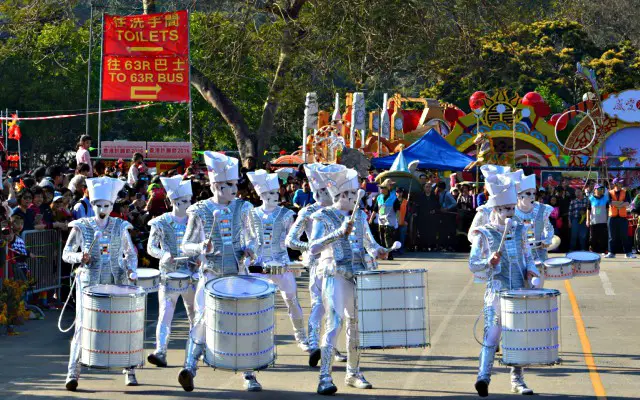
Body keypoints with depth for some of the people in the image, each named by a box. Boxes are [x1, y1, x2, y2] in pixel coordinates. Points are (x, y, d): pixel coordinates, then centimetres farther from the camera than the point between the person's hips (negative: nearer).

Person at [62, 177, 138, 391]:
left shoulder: (120, 226, 5)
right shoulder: (82, 227, 1)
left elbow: (131, 253, 14)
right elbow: (66, 253, 4)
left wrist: (131, 270, -4)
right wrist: (79, 257, -16)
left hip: (117, 283, 2)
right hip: (89, 283, -2)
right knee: (82, 326, -8)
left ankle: (129, 371, 14)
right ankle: (73, 373, -5)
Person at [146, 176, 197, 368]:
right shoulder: (161, 223, -2)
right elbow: (151, 247, 1)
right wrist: (164, 255, -18)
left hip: (191, 273, 3)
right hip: (169, 274, -3)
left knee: (195, 313, 10)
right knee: (165, 314, -12)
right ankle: (160, 352, -17)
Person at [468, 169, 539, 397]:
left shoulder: (519, 230, 9)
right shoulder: (484, 234, -3)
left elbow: (528, 257, 18)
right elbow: (473, 265, -3)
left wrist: (531, 270, -3)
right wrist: (489, 263, -21)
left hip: (519, 291, 4)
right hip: (496, 291, -4)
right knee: (492, 333, -15)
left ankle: (517, 380, 16)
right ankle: (483, 376, -20)